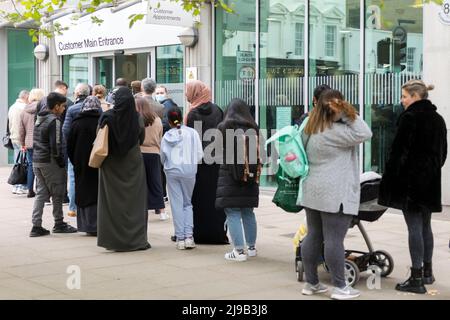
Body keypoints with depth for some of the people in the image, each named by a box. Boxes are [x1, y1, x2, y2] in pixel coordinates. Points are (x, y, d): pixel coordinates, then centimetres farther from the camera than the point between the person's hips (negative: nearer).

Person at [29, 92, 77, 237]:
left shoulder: (39, 119, 14)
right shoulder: (54, 121, -14)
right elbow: (56, 145, -18)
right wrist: (61, 162, -9)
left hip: (36, 161, 8)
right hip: (50, 162, -8)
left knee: (41, 193, 9)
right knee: (58, 193, 4)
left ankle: (36, 226, 5)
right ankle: (59, 224, 13)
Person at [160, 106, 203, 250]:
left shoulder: (166, 136, 2)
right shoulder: (192, 132, -2)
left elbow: (162, 158, 9)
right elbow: (199, 154, -2)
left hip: (172, 171, 1)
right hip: (188, 170, 0)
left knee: (176, 204, 5)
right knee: (187, 203, 10)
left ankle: (180, 238, 4)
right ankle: (189, 236, -2)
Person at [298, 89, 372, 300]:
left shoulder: (310, 129, 13)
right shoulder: (334, 131, -15)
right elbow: (364, 134, -15)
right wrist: (349, 114, -12)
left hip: (313, 192, 9)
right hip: (335, 195, -9)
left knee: (313, 236, 11)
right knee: (334, 239, -5)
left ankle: (311, 283, 18)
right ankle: (340, 287, 1)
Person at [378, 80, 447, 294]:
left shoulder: (410, 117, -12)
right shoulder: (438, 119, 12)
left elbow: (398, 150, -15)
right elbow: (442, 152, 17)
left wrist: (388, 178, -9)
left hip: (410, 179, -8)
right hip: (431, 180, 8)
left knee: (415, 227, -6)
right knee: (425, 226, 17)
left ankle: (416, 279, -5)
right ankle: (427, 272, 25)